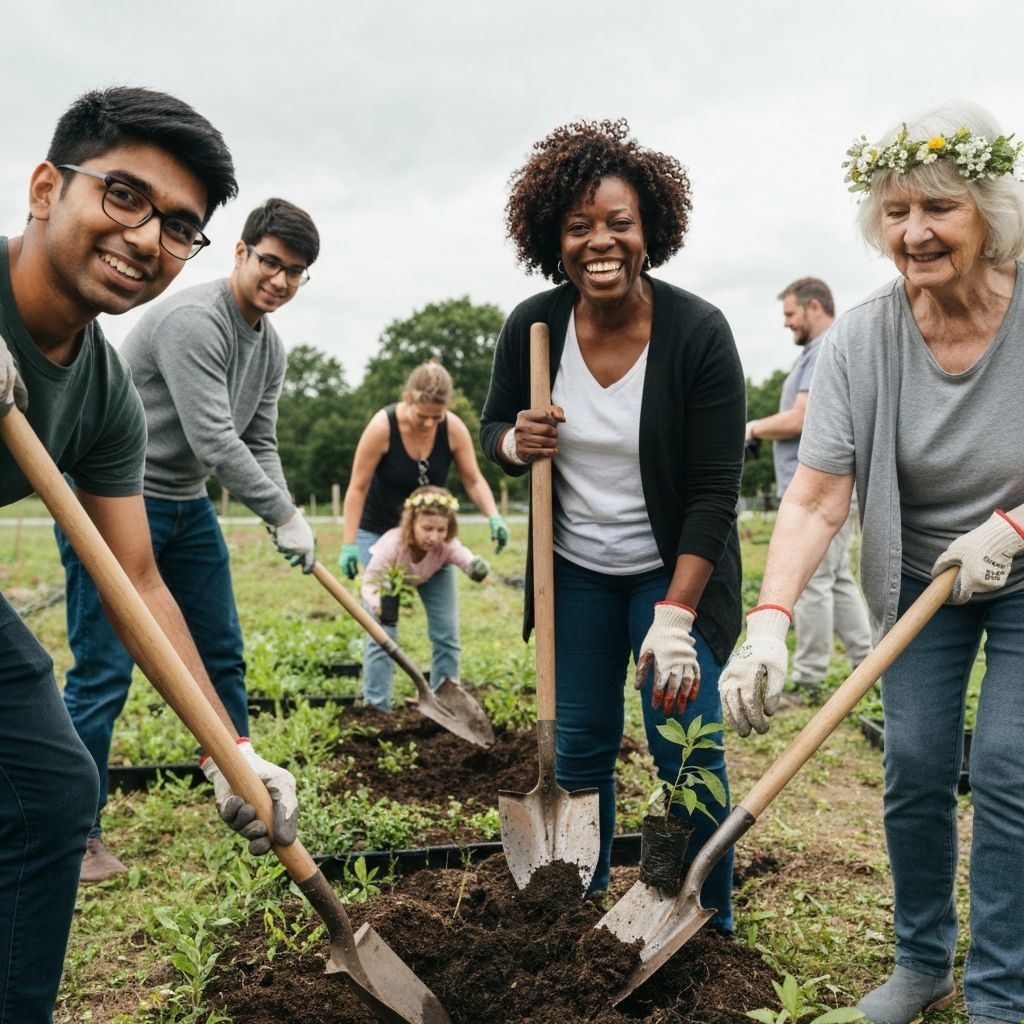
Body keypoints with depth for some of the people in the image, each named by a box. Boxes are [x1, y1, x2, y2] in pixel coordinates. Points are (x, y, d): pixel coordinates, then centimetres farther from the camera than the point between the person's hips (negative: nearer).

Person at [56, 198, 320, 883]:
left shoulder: (271, 348, 7)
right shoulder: (192, 320, -23)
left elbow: (259, 446, 8)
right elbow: (215, 442, -27)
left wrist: (288, 524, -8)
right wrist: (286, 517, -19)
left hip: (187, 505, 9)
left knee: (222, 654, 13)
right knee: (104, 671, -7)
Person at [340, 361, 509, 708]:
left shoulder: (453, 429, -15)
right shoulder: (382, 427, -23)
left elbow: (474, 480, -6)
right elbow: (358, 487, -16)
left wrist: (493, 516, -23)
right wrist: (349, 544, -18)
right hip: (381, 533, -3)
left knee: (446, 631, 2)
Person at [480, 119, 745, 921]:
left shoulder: (699, 332, -19)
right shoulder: (531, 327, -9)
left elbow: (715, 491, -18)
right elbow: (493, 428, 7)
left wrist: (674, 618, -23)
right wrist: (516, 443, -18)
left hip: (674, 569, -3)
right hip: (577, 570, 3)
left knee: (687, 752, -5)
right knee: (580, 748, 8)